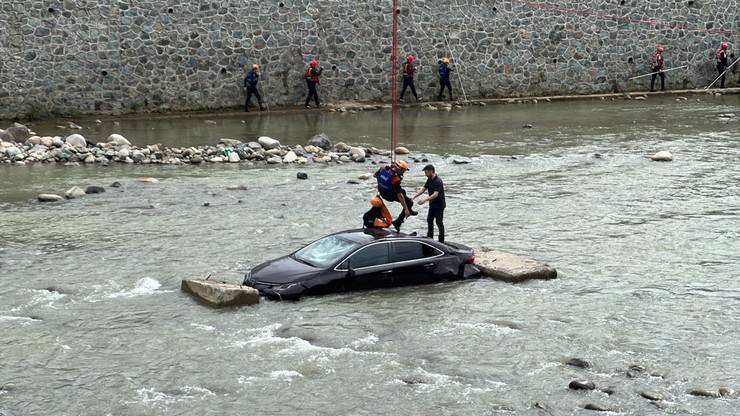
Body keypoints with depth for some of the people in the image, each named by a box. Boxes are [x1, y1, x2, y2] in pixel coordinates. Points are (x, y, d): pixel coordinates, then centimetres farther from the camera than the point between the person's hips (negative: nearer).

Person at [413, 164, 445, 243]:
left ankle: (441, 240, 5)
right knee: (429, 220, 15)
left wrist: (425, 200, -40)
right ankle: (429, 238, 26)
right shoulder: (429, 180, 4)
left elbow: (435, 194, -32)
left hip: (439, 205, -9)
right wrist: (414, 197, -4)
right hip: (432, 204, 9)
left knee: (439, 222, -3)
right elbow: (423, 189, 7)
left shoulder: (438, 181, -24)